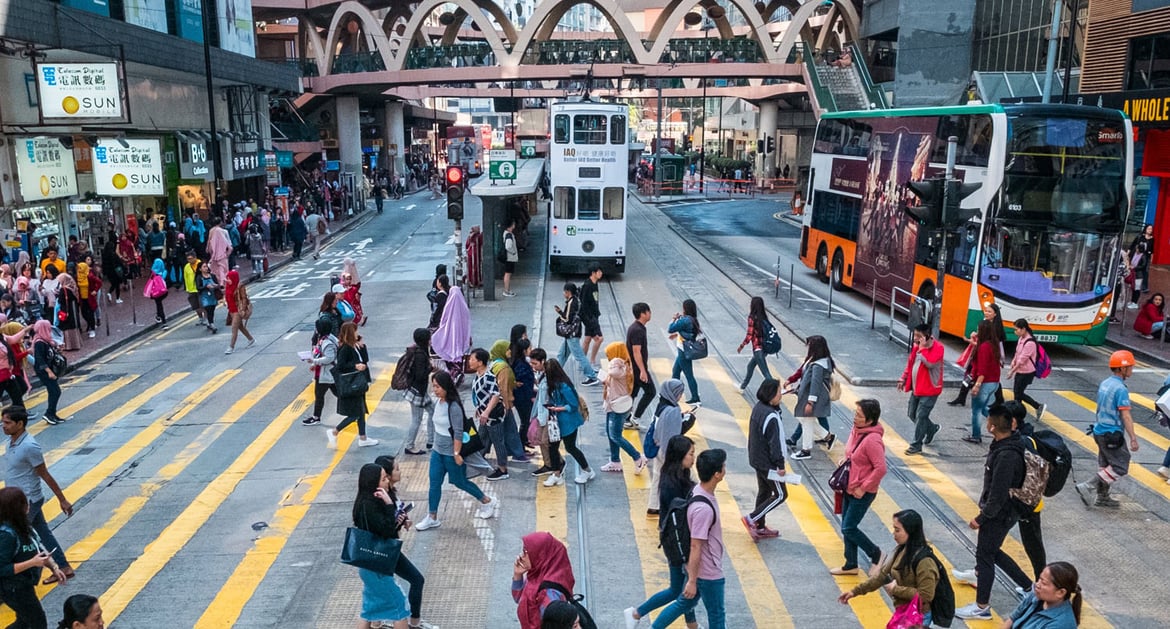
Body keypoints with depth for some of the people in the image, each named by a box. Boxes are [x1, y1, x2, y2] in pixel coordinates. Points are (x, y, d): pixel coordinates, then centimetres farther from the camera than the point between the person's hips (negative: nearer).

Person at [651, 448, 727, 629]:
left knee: (684, 603, 24)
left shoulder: (698, 490, -4)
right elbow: (695, 547, -27)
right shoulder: (703, 508, -33)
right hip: (708, 573, -8)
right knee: (716, 614, 13)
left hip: (700, 567, 8)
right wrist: (692, 581, -20)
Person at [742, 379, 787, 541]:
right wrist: (780, 465, -16)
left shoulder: (758, 407, 1)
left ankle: (760, 527, 29)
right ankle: (751, 519, 2)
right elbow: (774, 443, -24)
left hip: (757, 459, 9)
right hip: (768, 462, -9)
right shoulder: (771, 417, -28)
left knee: (764, 492, 19)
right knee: (780, 494, 4)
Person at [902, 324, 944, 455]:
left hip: (929, 390, -8)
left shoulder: (937, 347, -17)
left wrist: (923, 348, -26)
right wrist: (904, 378, 16)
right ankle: (932, 428, 40)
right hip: (916, 388, 8)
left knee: (921, 416, -7)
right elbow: (910, 363, 18)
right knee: (912, 414, 16)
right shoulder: (916, 346, 6)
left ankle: (916, 445, 3)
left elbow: (930, 363, -32)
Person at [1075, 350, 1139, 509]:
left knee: (1105, 466, 17)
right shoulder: (1120, 389, -19)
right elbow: (1125, 416, -21)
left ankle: (1103, 497, 25)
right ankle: (1087, 487, -6)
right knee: (1120, 468, -2)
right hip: (1112, 436, -9)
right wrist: (1133, 438, -20)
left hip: (1100, 431, 9)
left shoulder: (1104, 383, 8)